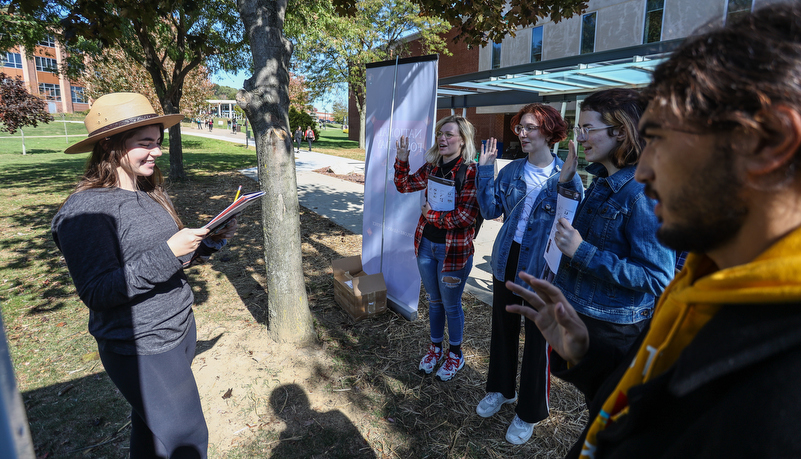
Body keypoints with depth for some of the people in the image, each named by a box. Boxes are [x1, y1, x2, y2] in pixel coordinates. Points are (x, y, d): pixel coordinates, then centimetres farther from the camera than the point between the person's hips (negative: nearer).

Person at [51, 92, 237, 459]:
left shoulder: (149, 195, 7)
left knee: (150, 427, 25)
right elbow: (96, 292, -22)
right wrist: (168, 252, -29)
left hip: (180, 330, 8)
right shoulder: (85, 210, -19)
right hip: (141, 350, -7)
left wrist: (208, 242, -3)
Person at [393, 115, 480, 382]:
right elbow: (404, 185, 14)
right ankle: (435, 348, 42)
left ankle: (455, 354, 36)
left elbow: (465, 216, -24)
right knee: (434, 301, 21)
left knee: (451, 305, 12)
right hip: (427, 245, 6)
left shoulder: (471, 172, -17)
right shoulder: (432, 167, 2)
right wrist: (402, 160, -1)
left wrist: (431, 214, -15)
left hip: (453, 250, -6)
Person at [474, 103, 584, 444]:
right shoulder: (511, 171, 3)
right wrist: (485, 169, -8)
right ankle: (501, 389, 42)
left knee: (538, 339, 8)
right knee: (503, 327, 18)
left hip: (541, 269, -4)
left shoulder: (566, 175, -9)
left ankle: (529, 413, 29)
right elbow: (490, 209, -1)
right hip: (507, 261, 4)